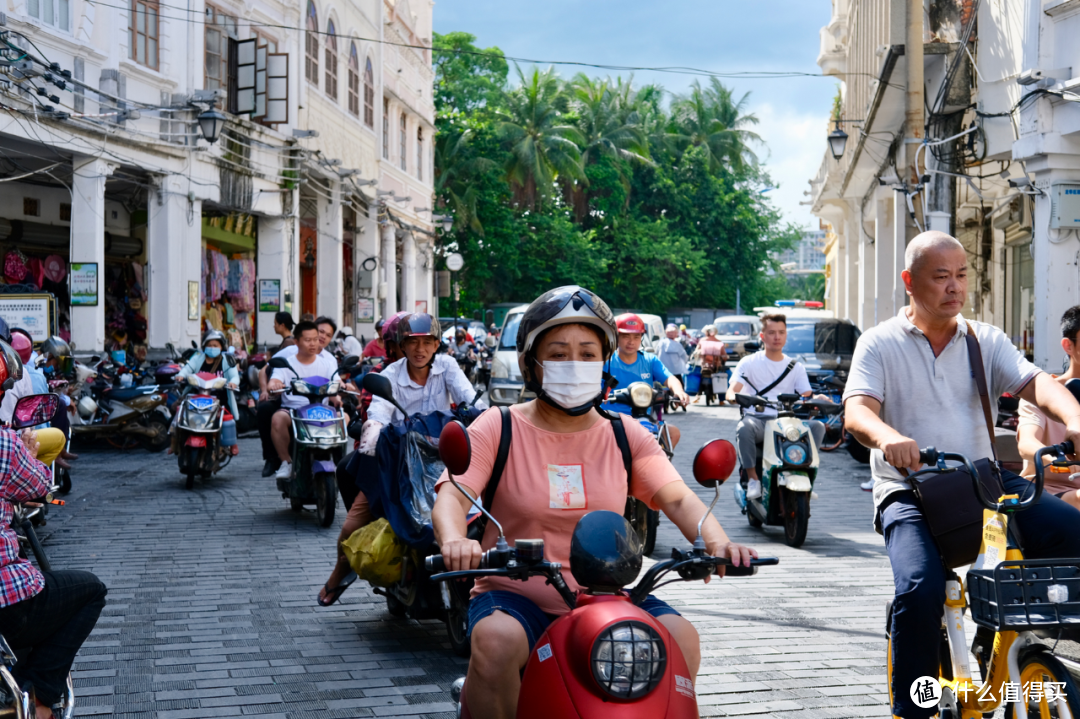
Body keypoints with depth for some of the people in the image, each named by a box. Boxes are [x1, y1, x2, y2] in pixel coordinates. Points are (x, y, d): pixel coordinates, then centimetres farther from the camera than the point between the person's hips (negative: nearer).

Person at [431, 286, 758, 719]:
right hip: (516, 596, -2)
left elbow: (677, 497, -3)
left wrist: (714, 539, -25)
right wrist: (454, 540, -39)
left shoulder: (625, 435, 9)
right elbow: (452, 495, -14)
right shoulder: (498, 429, 0)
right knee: (496, 640, -35)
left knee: (680, 638, -23)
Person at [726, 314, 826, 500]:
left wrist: (817, 399, -19)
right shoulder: (749, 362, 9)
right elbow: (732, 390, -4)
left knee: (817, 426, -25)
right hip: (757, 419, -2)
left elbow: (807, 396, 5)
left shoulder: (796, 367, 17)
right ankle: (753, 478, -24)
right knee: (744, 428, -37)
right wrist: (734, 396, -29)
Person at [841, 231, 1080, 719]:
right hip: (909, 489, -3)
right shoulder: (880, 344, 5)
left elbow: (1034, 382, -3)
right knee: (920, 589, -29)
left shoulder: (985, 340, 14)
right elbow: (857, 411, -10)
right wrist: (888, 436, -36)